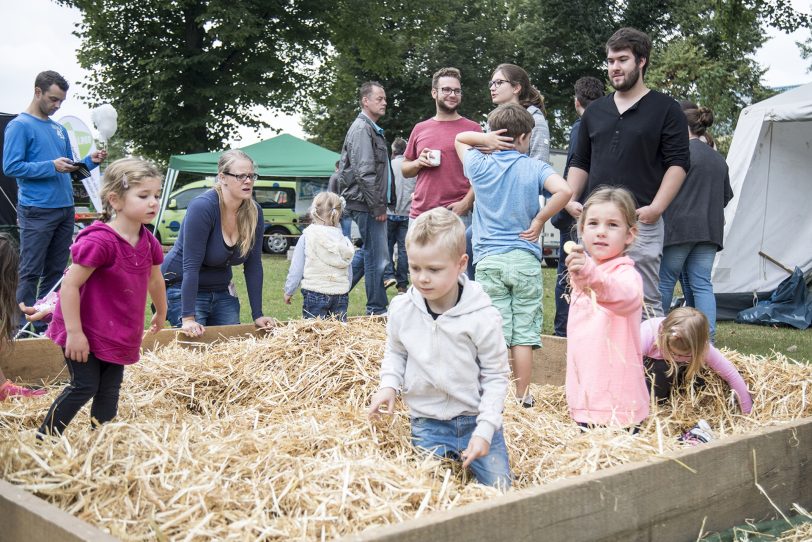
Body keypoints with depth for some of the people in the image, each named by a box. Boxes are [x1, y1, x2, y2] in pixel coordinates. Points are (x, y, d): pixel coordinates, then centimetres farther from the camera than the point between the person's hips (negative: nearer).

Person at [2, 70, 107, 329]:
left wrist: (89, 161, 3)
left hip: (65, 208, 7)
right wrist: (52, 166, -19)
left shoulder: (59, 129, 17)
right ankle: (22, 327, 0)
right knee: (30, 273, -5)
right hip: (37, 211, -7)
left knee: (55, 272, 10)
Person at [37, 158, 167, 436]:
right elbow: (69, 286, -25)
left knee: (109, 390, 11)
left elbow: (155, 280, 17)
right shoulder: (99, 241, -26)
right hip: (85, 331, -7)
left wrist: (161, 313, 30)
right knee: (84, 386, -4)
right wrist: (74, 332, -24)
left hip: (117, 334, 7)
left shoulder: (147, 241, -2)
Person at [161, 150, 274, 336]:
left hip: (222, 291, 6)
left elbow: (253, 266, -3)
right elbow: (191, 265, -26)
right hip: (183, 289, -6)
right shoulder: (202, 207, -24)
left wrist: (258, 315, -6)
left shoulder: (254, 212, -5)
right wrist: (188, 318, -30)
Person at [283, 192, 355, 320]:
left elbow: (296, 269, -2)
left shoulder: (307, 237, -5)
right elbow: (350, 273, 11)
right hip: (341, 294, 3)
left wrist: (289, 291, 10)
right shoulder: (343, 240, 5)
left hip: (315, 293, -3)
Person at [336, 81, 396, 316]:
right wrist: (378, 207, -19)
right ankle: (377, 310, 3)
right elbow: (364, 173, -19)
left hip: (370, 204, 10)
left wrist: (384, 203, 18)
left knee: (367, 252, 19)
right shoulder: (362, 128, -12)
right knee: (377, 258, -4)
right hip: (366, 203, -10)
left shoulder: (372, 129, 21)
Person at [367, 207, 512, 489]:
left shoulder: (482, 316, -18)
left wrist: (484, 429, -15)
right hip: (427, 423, 2)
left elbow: (496, 376, -9)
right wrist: (389, 385, -7)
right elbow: (395, 352, 12)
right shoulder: (402, 309, -8)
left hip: (476, 420, -2)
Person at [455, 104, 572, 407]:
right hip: (525, 259, -1)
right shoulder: (535, 168, -2)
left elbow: (460, 138, 22)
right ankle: (523, 399, 12)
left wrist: (486, 139, 2)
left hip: (489, 260, 1)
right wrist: (538, 221, -6)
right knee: (524, 335, 5)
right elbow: (563, 191, -19)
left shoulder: (480, 166, 4)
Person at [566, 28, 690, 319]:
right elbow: (580, 162, 22)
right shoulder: (595, 110, 18)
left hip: (641, 222, -5)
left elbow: (678, 163, -2)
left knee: (645, 302, -4)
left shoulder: (665, 109, 3)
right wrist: (571, 198, 6)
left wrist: (656, 207, -14)